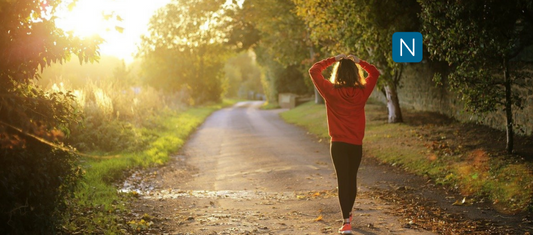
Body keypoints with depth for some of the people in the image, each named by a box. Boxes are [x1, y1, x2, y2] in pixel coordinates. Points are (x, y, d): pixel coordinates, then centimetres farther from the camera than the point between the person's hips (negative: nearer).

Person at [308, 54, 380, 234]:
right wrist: (359, 62, 9)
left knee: (343, 180, -3)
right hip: (356, 144, 3)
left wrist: (333, 60, 3)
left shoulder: (331, 91, -10)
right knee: (352, 178, 18)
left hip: (338, 144, -3)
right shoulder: (362, 92, -4)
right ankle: (348, 213, 37)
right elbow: (374, 73, 14)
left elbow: (314, 71, -1)